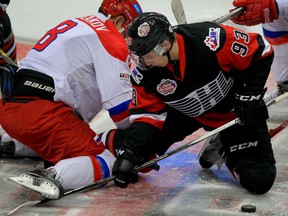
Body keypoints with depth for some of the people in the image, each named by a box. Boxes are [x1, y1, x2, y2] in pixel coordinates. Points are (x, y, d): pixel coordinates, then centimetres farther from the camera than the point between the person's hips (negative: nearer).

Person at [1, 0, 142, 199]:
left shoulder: (77, 27, 27)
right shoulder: (110, 39, -2)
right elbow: (120, 102, -8)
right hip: (40, 113, -10)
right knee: (108, 161, -14)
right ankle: (53, 177, -38)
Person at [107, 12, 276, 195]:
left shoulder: (212, 41, -36)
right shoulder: (144, 73, -20)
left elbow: (261, 51, -23)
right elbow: (147, 114, -12)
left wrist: (249, 96, -19)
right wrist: (129, 153, -25)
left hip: (233, 110, -3)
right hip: (186, 114, 3)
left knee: (259, 180, -15)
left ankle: (225, 149, 16)